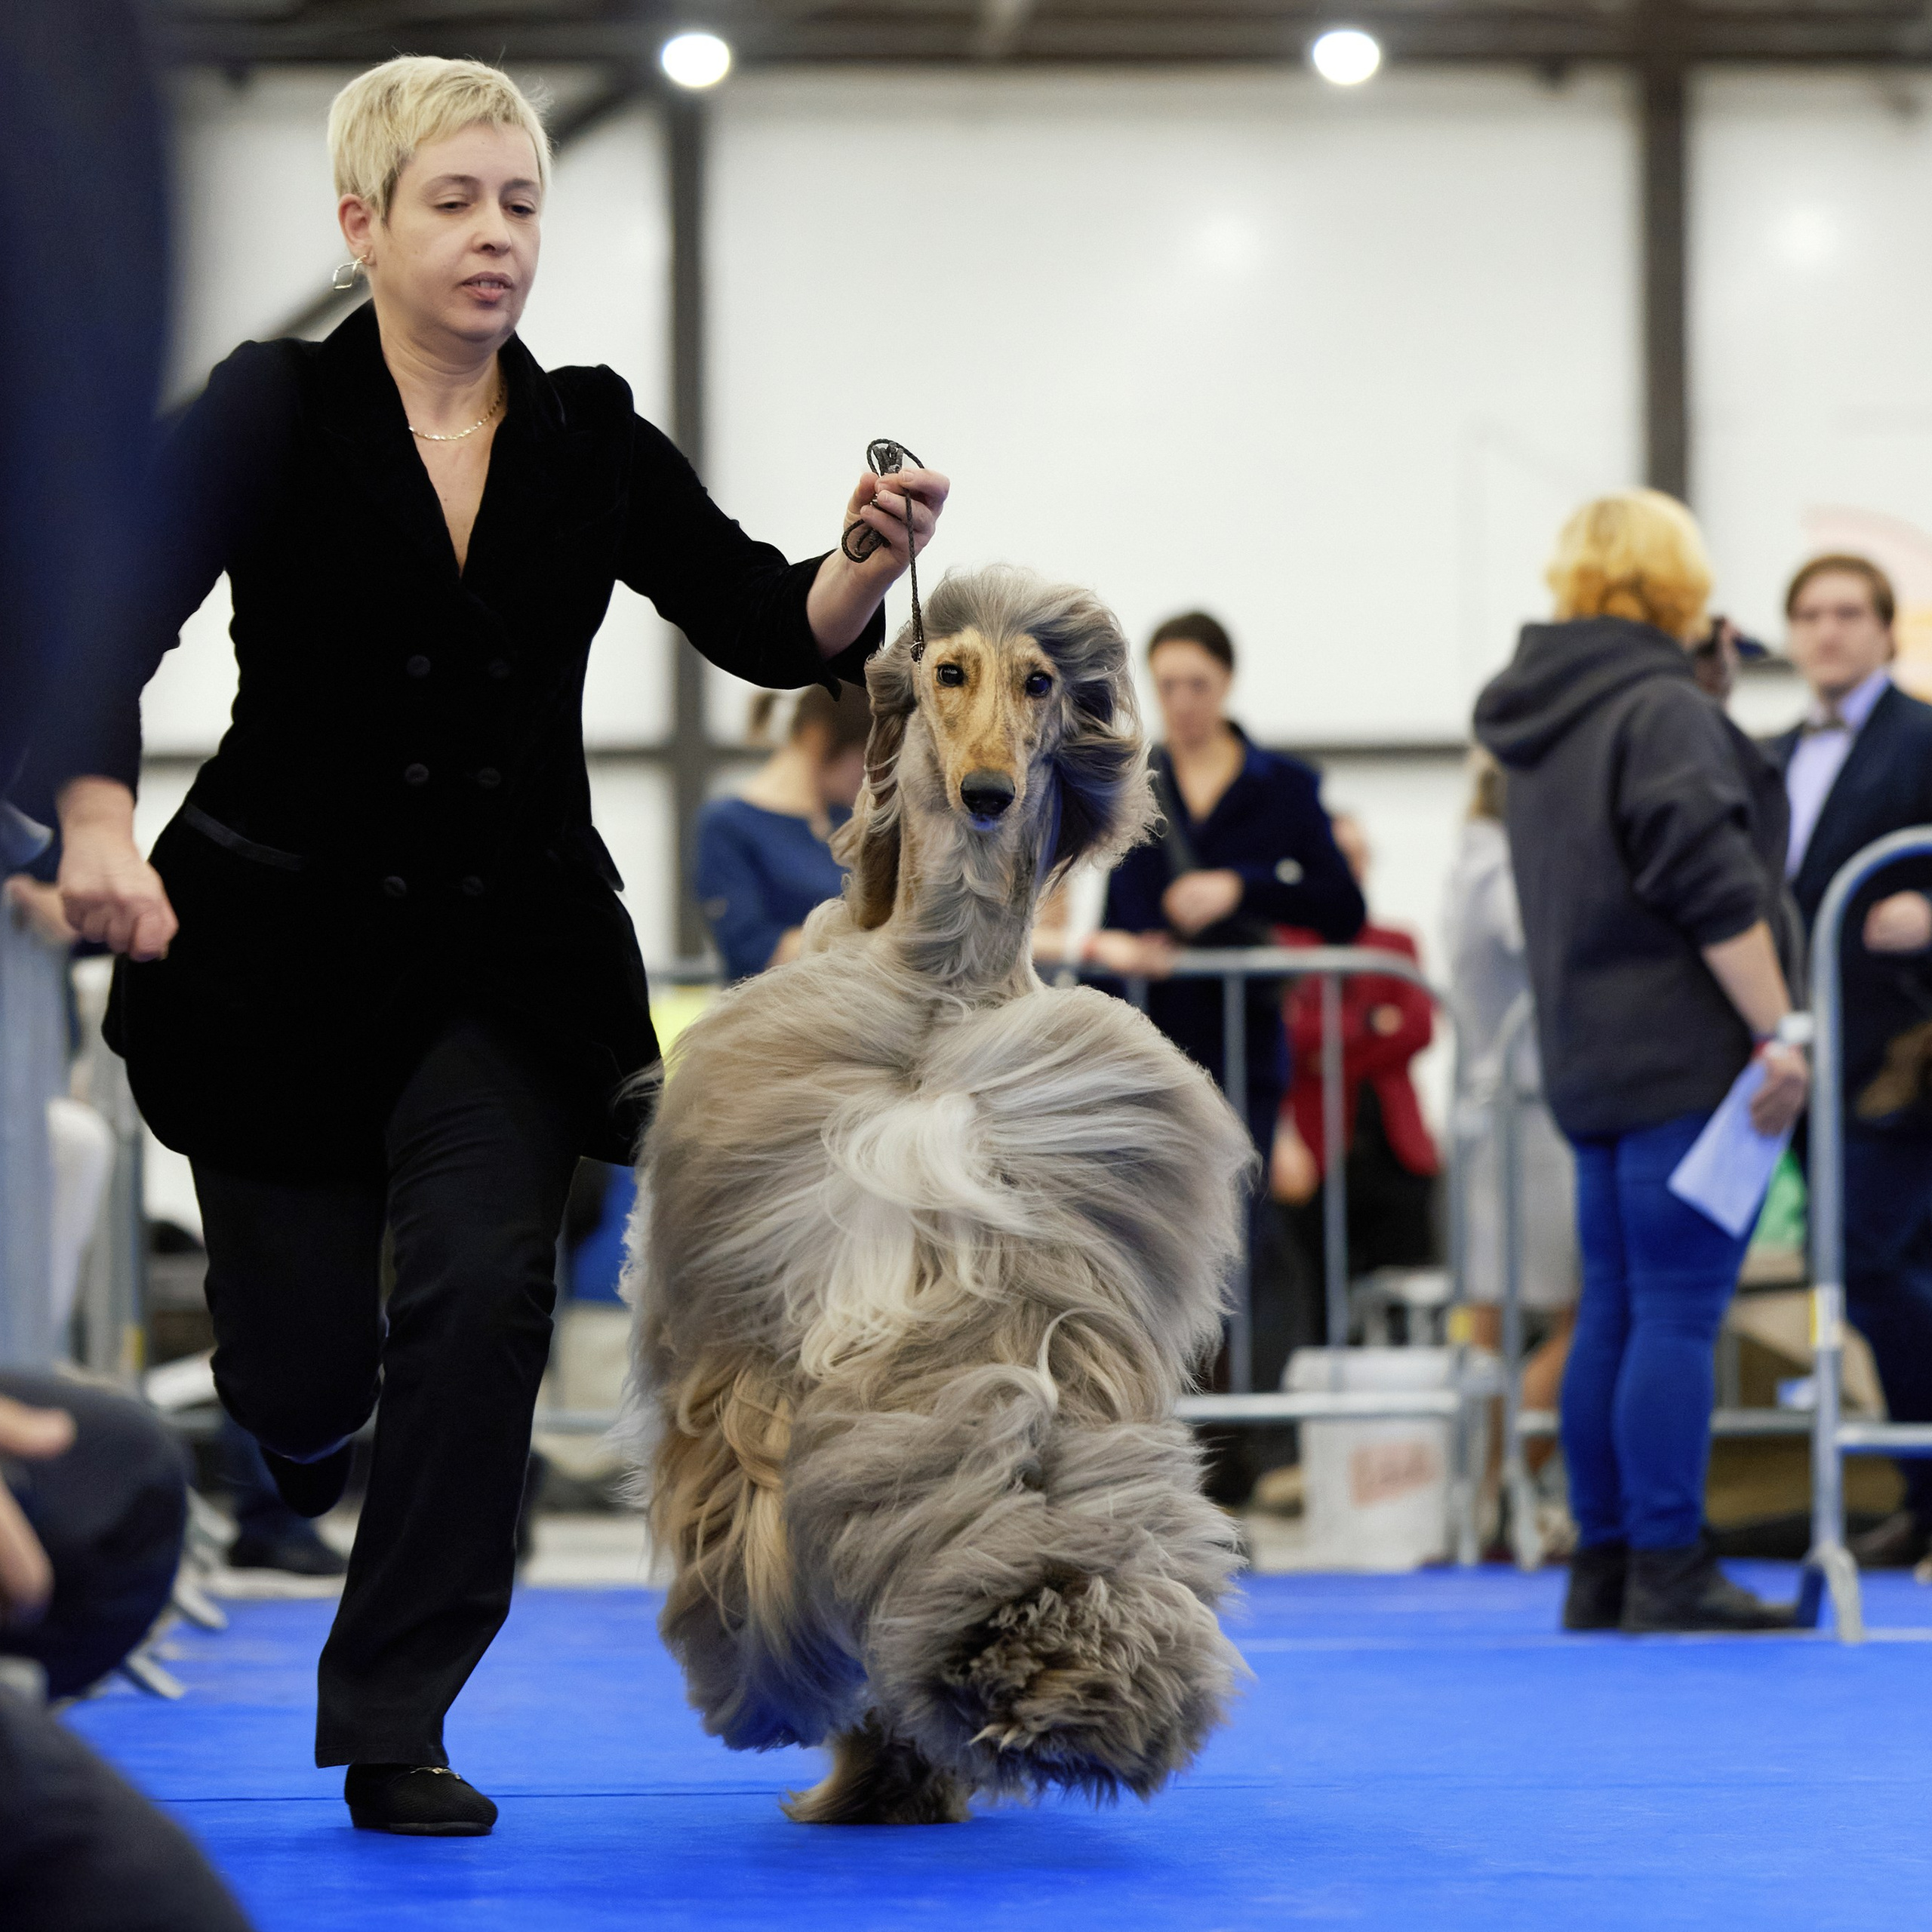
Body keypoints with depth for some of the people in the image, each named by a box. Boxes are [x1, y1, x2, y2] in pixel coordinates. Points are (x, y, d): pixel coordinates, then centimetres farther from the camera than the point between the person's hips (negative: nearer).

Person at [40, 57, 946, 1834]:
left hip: (514, 954, 2)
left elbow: (766, 625, -4)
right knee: (302, 1378, 1)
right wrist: (99, 823, -37)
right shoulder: (273, 411, -7)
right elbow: (117, 614, -20)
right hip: (282, 942, -2)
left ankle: (395, 1726, -6)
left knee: (485, 1293, -17)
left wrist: (869, 570, -27)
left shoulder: (593, 442, 3)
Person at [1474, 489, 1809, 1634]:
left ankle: (1604, 1572, 13)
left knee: (1615, 1312, 11)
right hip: (1688, 1057, -9)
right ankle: (1667, 1572, -8)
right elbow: (1716, 892, -17)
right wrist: (1778, 1031, -15)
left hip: (1593, 1058, 9)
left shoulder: (1542, 718, 16)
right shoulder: (1664, 710, -12)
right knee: (1679, 1312, -8)